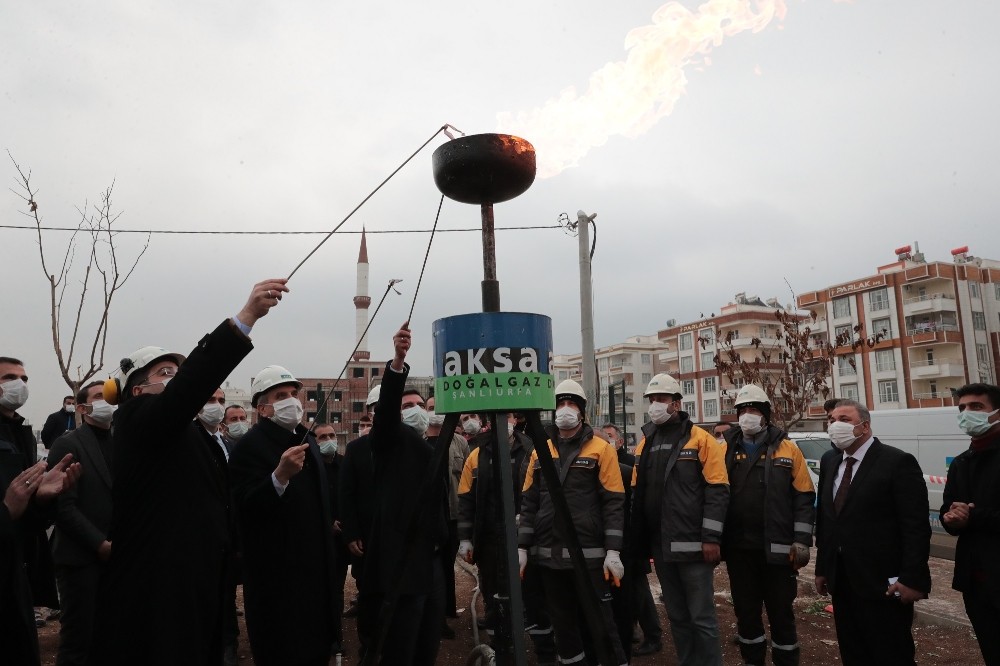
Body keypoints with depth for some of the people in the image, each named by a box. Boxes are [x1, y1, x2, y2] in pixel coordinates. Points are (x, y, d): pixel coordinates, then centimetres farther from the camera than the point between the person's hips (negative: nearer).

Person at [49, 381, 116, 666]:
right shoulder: (68, 444, -6)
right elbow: (64, 505, -12)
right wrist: (100, 544, -15)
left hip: (117, 555, 5)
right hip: (82, 558, -5)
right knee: (78, 640, 3)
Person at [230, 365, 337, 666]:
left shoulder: (306, 438, 11)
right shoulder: (250, 446, -16)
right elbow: (246, 509, -29)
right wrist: (280, 475, -42)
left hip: (314, 567, 8)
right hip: (278, 574, -8)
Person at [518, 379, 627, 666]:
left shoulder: (601, 449, -4)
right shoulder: (540, 451, 8)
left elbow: (614, 503, -8)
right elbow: (529, 503, 10)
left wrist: (613, 551, -13)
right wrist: (522, 547, 5)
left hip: (589, 554, -4)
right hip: (549, 555, 5)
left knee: (600, 621, 2)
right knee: (562, 621, 16)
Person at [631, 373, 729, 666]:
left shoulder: (700, 439, -6)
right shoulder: (645, 443, 11)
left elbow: (717, 490, -10)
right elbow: (637, 493, 15)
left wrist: (711, 537, -15)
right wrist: (640, 539, 12)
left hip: (692, 544, -6)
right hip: (660, 547, 6)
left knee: (701, 616, 2)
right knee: (677, 616, 16)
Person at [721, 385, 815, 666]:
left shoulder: (787, 448, -1)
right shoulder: (727, 449, 4)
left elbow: (803, 497, -2)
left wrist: (802, 540, -7)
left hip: (776, 547, -2)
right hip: (738, 547, 2)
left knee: (780, 611, 9)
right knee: (746, 610, 14)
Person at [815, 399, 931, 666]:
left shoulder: (898, 462, -11)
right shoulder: (829, 461, 9)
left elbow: (916, 527, -14)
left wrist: (911, 578, -17)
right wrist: (822, 568, 11)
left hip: (883, 582, -6)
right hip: (841, 580, 6)